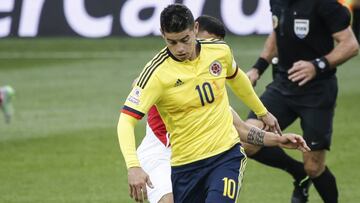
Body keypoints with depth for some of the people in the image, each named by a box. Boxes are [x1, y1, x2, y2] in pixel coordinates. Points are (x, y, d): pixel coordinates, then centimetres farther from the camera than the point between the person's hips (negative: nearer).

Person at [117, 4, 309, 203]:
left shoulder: (220, 50, -3)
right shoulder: (157, 73, -16)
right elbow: (126, 120, -22)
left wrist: (263, 112, 35)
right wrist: (133, 166, -37)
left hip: (227, 154, 1)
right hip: (184, 163, -1)